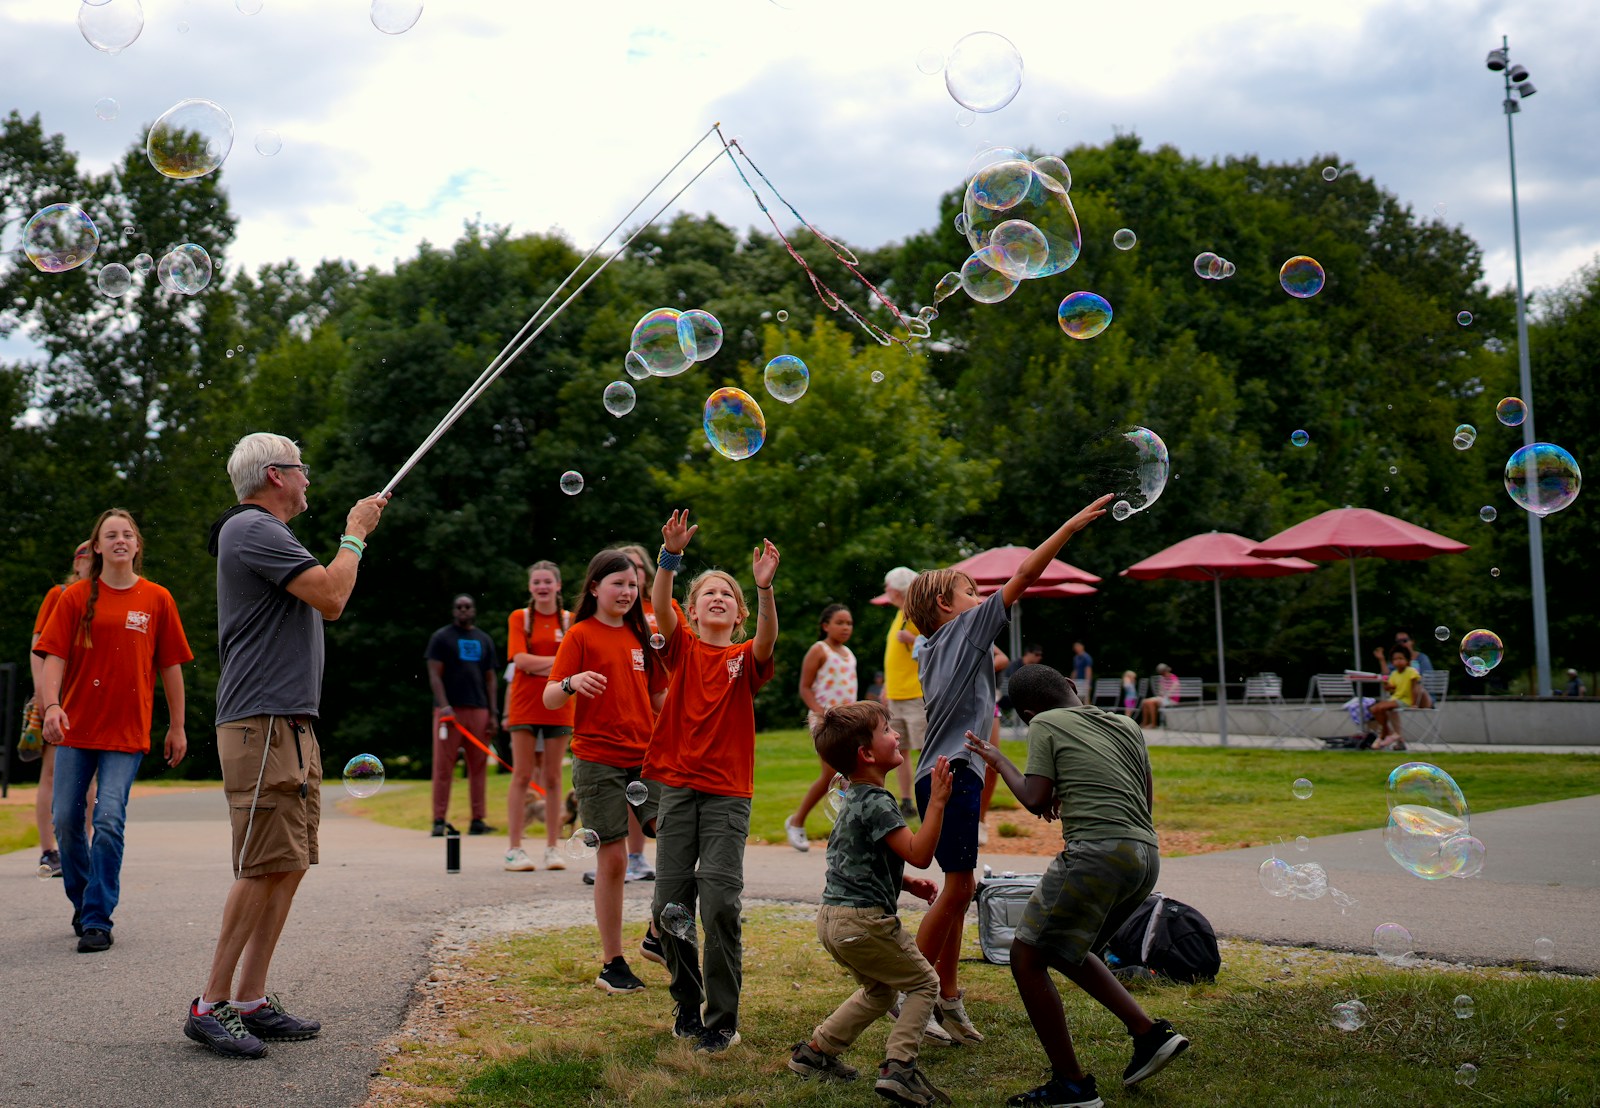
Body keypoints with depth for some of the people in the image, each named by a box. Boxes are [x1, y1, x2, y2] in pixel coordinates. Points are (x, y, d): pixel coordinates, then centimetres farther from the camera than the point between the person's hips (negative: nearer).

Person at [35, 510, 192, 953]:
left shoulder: (157, 600, 3)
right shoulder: (76, 597, 3)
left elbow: (170, 667, 7)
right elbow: (53, 657, -1)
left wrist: (177, 726, 8)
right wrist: (51, 705, -18)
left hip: (127, 731, -2)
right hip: (76, 726, 2)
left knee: (109, 820, -11)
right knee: (65, 819, 5)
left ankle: (98, 920, -2)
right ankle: (82, 904, 27)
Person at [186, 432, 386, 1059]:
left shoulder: (262, 532, 24)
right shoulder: (253, 530, -10)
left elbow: (322, 600, 28)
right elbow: (332, 598, -18)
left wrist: (357, 531, 23)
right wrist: (355, 533, -3)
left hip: (292, 725, 11)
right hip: (263, 725, -11)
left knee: (289, 866, 8)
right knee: (265, 867, -11)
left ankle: (252, 1002, 12)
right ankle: (211, 1006, -5)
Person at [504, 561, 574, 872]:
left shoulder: (570, 620, 7)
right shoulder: (519, 618, 4)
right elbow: (520, 659, -9)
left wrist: (539, 664, -15)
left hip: (558, 707, 1)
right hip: (524, 706, -1)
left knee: (552, 778, 5)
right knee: (522, 776, -2)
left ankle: (552, 848, 12)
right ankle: (514, 849, 2)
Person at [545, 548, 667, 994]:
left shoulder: (640, 636, 13)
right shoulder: (581, 635, -2)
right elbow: (550, 698, -9)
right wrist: (571, 683, -29)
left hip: (645, 756, 5)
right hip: (599, 761, -5)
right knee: (613, 858, -2)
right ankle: (612, 964, 11)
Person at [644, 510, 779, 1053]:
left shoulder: (746, 657, 5)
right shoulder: (683, 648, 7)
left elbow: (767, 636, -18)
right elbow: (659, 606, -12)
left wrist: (764, 587, -34)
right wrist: (671, 556, -27)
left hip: (728, 792, -2)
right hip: (678, 787, 2)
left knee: (720, 902, -10)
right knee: (670, 905, 4)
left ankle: (723, 1019, 2)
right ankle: (688, 1001, 25)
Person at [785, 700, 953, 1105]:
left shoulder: (856, 798, 14)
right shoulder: (877, 803, -17)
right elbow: (919, 854, -23)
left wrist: (907, 884, 16)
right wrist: (937, 802, -24)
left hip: (833, 917, 9)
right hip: (863, 920, -9)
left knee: (879, 990, 26)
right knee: (924, 983, 4)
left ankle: (815, 1052, 27)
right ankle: (898, 1066, -5)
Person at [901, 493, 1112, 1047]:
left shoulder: (938, 651, 19)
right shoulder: (964, 628, -5)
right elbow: (1023, 576, -7)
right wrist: (1072, 525, -6)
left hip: (952, 774, 9)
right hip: (953, 774, -9)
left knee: (960, 889, 11)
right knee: (957, 889, -6)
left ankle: (946, 999, 15)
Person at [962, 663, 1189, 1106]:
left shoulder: (1045, 724, 3)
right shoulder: (1126, 725, 22)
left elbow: (1036, 801, -3)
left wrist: (998, 760, 13)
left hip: (1097, 850, -8)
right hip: (1146, 854, 8)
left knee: (1026, 958, 3)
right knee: (1065, 949, 25)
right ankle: (1149, 1033, 19)